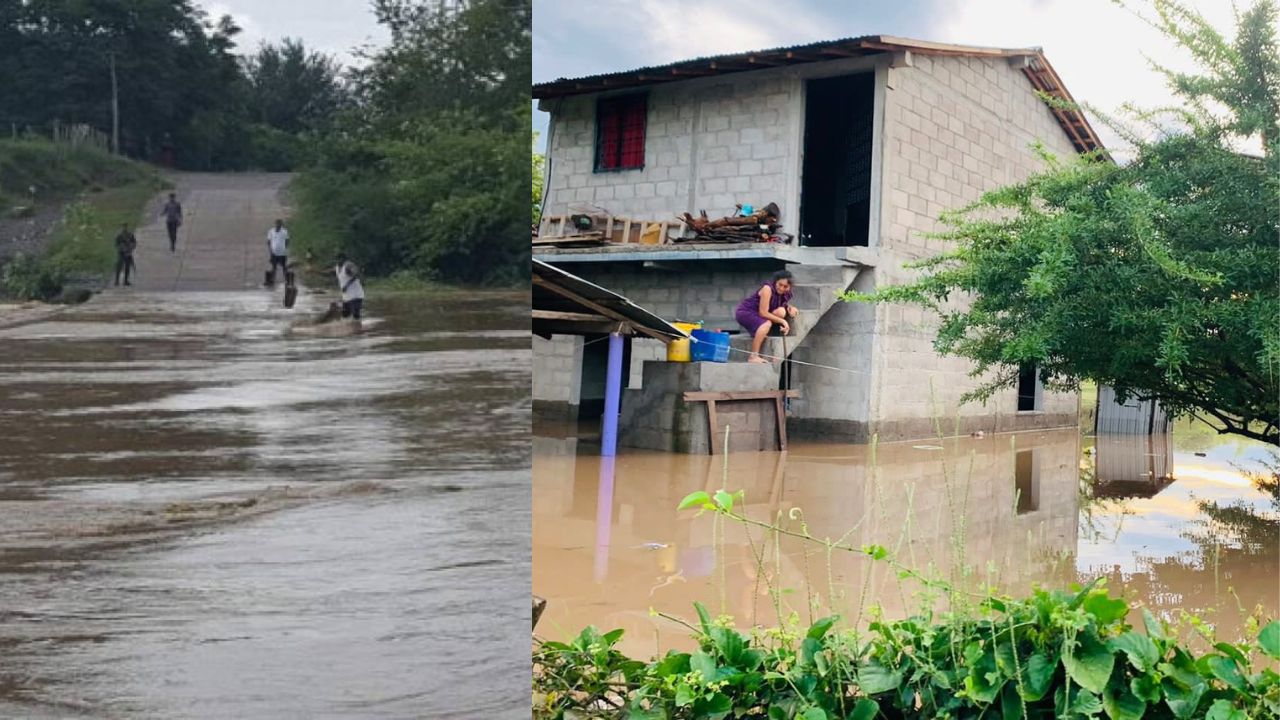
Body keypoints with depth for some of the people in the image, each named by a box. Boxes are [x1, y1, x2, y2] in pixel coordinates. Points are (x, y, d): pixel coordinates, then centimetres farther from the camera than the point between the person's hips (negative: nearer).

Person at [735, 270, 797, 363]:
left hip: (756, 314, 7)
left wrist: (789, 307, -10)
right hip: (744, 312, -7)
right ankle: (753, 356, -35)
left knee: (781, 311, -15)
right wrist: (782, 321, -23)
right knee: (767, 324, -34)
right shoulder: (767, 289, -25)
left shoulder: (785, 293, -5)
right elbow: (763, 313, -26)